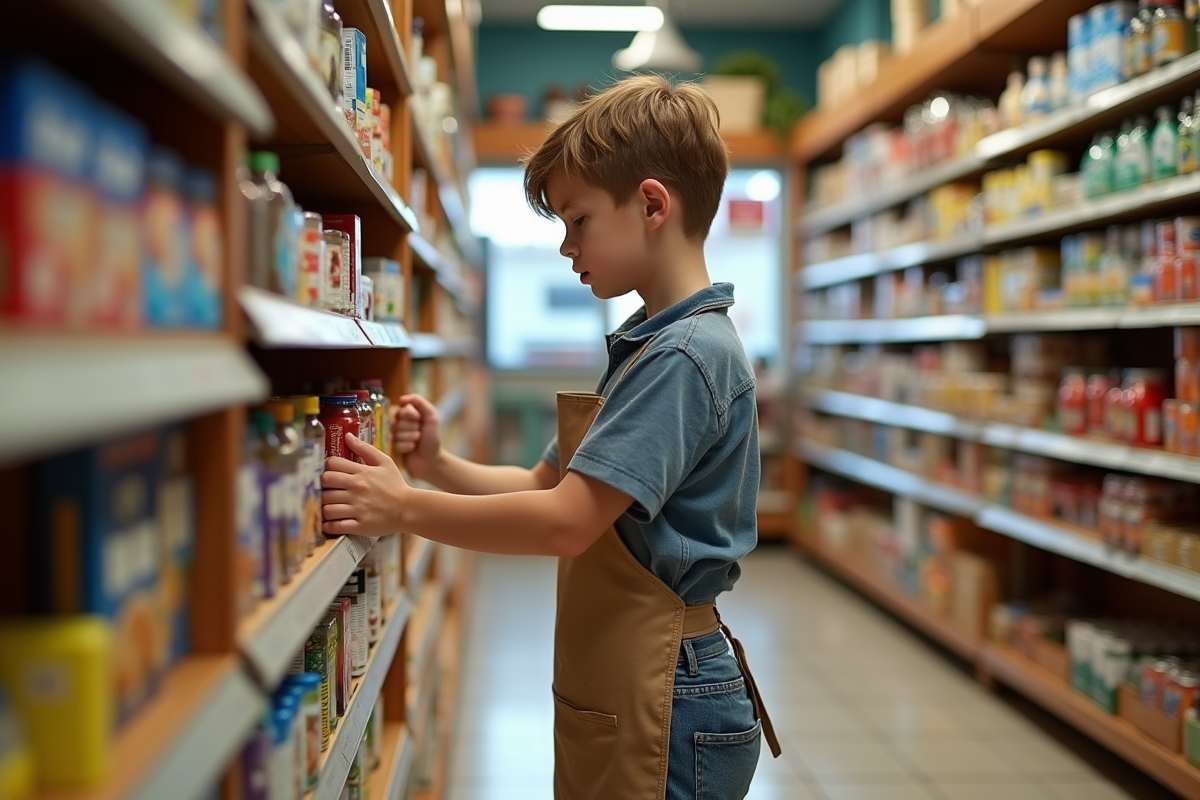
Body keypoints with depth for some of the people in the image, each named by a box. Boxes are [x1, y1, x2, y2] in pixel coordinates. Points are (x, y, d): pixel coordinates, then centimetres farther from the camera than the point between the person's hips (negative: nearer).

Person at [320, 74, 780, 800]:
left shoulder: (686, 355, -21)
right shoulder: (648, 345, 11)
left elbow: (568, 521, -26)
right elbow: (548, 484, 11)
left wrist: (404, 508, -18)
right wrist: (440, 464, -4)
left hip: (663, 706, -9)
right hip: (616, 687, 9)